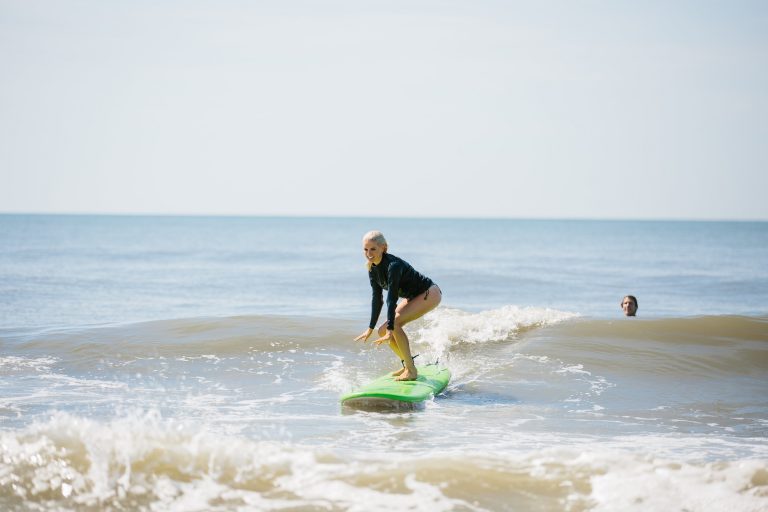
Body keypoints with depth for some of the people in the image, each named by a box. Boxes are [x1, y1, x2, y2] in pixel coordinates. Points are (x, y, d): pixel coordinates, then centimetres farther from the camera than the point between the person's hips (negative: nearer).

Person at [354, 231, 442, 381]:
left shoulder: (393, 265, -30)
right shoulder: (373, 268, -4)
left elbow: (392, 298, -35)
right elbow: (377, 298, 2)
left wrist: (390, 329, -38)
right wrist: (370, 328, 3)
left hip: (429, 294, -9)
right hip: (413, 296, 9)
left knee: (394, 324, -27)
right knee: (383, 331, 1)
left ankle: (411, 370, -19)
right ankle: (408, 365, 18)